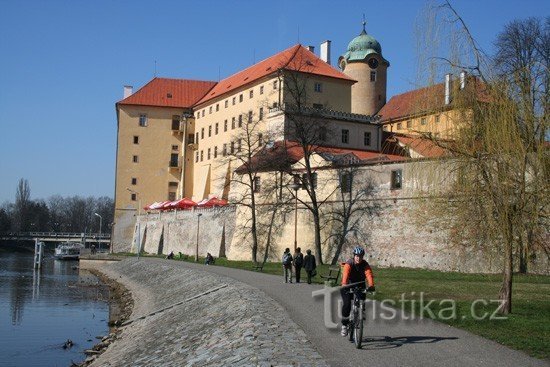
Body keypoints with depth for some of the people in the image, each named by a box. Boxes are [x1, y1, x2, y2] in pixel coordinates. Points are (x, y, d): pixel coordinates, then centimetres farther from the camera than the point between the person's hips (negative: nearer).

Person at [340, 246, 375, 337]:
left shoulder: (365, 265, -14)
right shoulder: (349, 264, -21)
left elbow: (369, 275, -31)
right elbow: (345, 274, -37)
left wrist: (371, 286, -49)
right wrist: (344, 285, -55)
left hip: (360, 286, 3)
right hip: (348, 286, -2)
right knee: (347, 304, -19)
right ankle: (344, 325, -6)